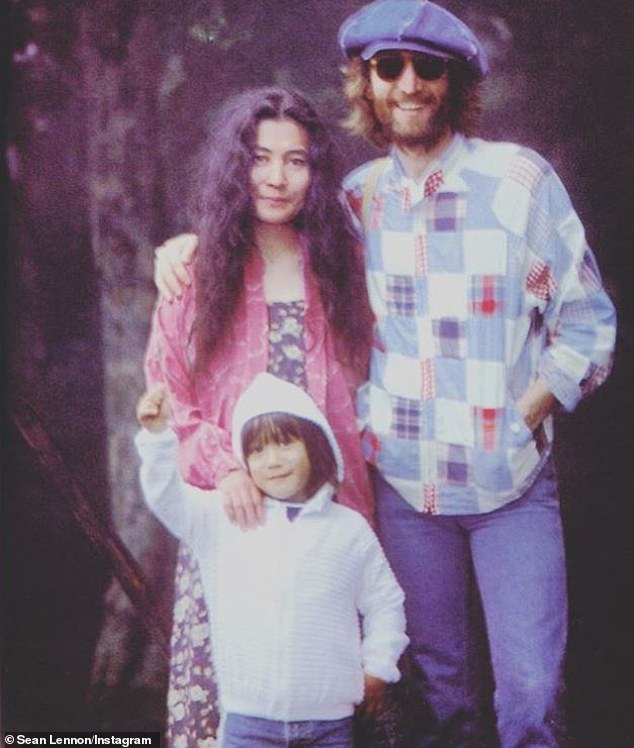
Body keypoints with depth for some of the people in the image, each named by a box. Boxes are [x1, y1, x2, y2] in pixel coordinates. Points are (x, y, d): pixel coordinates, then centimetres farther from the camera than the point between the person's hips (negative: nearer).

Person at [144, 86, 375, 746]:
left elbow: (361, 384, 15)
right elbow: (166, 394, 3)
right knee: (215, 672, -6)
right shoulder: (198, 270, 5)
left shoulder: (340, 266, 11)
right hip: (230, 512, -1)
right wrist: (222, 466, -12)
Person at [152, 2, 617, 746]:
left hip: (512, 484, -3)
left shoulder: (520, 179, -6)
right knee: (436, 678, 15)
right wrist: (194, 241, -1)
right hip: (403, 481, 3)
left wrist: (521, 422, -11)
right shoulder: (356, 198, 3)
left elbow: (586, 321, -3)